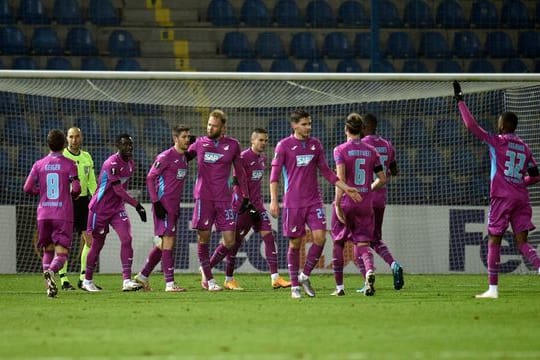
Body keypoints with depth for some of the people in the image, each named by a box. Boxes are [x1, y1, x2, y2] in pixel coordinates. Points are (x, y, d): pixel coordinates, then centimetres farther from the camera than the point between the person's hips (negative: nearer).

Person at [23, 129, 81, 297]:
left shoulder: (39, 164, 4)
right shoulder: (70, 165, -2)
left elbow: (27, 188, 0)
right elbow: (76, 189, -9)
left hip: (43, 214, 3)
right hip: (63, 214, -3)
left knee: (48, 251, 17)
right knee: (61, 254, -4)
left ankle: (50, 287, 3)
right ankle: (51, 271, -36)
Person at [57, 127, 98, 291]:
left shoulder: (86, 157, 12)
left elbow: (91, 182, 17)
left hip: (82, 200, 5)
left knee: (89, 240, 1)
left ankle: (84, 278, 10)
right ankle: (64, 279, 1)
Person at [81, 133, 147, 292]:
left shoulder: (130, 164, 7)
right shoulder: (112, 164, -21)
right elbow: (118, 190, -26)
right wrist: (137, 205, -29)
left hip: (118, 208, 7)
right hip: (100, 208, -7)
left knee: (126, 239, -12)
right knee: (97, 244, 4)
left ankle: (127, 280, -16)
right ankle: (87, 281, 21)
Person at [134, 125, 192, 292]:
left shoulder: (184, 158, 14)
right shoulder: (166, 157, -11)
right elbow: (150, 178, -11)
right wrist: (156, 202, -16)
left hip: (174, 205, 9)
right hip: (163, 203, -9)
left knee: (163, 243, 12)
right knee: (168, 241, -10)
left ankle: (143, 275, 23)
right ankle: (169, 283, -11)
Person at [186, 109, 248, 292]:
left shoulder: (233, 145, 6)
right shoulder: (199, 143, 4)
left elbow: (239, 171, 15)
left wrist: (245, 196, 13)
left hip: (224, 198, 2)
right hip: (204, 198, -2)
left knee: (229, 242, -2)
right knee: (204, 238, -3)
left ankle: (207, 268, 21)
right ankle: (209, 279, 8)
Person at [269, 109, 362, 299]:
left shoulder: (315, 144, 10)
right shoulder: (284, 145, -3)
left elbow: (326, 171, 17)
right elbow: (275, 173, -3)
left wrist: (345, 188, 11)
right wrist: (273, 200, -11)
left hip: (314, 201, 4)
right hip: (293, 203, -3)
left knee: (320, 237, -11)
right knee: (295, 243, 1)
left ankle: (305, 276, 7)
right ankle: (295, 286, 10)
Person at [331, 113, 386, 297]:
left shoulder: (340, 150, -5)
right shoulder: (371, 151, 6)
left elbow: (341, 178, -16)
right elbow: (382, 179, 7)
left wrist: (338, 203, -15)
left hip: (345, 202, -3)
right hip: (365, 203, 3)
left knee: (338, 243, 13)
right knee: (362, 243, 3)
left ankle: (339, 286, 15)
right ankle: (370, 270, -29)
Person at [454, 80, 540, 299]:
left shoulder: (496, 141, -2)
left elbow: (471, 126, -4)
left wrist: (460, 101, 2)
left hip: (502, 197, -5)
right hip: (521, 198, 5)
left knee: (494, 241, 2)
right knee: (522, 242, 3)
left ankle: (492, 288, -1)